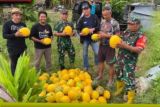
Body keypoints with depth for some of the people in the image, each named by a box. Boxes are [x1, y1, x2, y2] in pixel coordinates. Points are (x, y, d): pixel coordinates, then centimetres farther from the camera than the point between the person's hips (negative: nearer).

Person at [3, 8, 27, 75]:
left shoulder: (23, 24, 5)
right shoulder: (7, 24, -7)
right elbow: (4, 35, -14)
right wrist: (15, 35, -28)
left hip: (22, 47, 4)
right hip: (12, 48, -3)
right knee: (14, 64, 9)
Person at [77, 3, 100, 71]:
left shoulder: (94, 17, -1)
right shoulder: (81, 19, -2)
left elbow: (99, 26, -2)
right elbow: (78, 28, 0)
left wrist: (93, 29, -19)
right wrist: (80, 33, -20)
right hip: (85, 39, 1)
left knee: (97, 53, -2)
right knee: (85, 54, 11)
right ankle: (86, 67, 26)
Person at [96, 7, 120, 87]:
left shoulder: (115, 23, -15)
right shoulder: (102, 21, 4)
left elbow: (117, 35, -16)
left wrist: (106, 35, -22)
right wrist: (99, 35, -5)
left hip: (110, 46, -6)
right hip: (102, 45, 6)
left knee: (110, 64, 5)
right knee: (100, 61, 18)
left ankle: (110, 80, 20)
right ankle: (100, 75, 36)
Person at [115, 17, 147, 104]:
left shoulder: (141, 36, -13)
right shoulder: (125, 32, 5)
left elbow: (139, 49, -24)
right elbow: (120, 42, 14)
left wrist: (126, 46, -33)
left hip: (130, 62, -6)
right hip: (120, 58, 6)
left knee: (129, 79, -3)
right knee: (119, 75, 23)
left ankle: (130, 99, 14)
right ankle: (119, 89, 49)